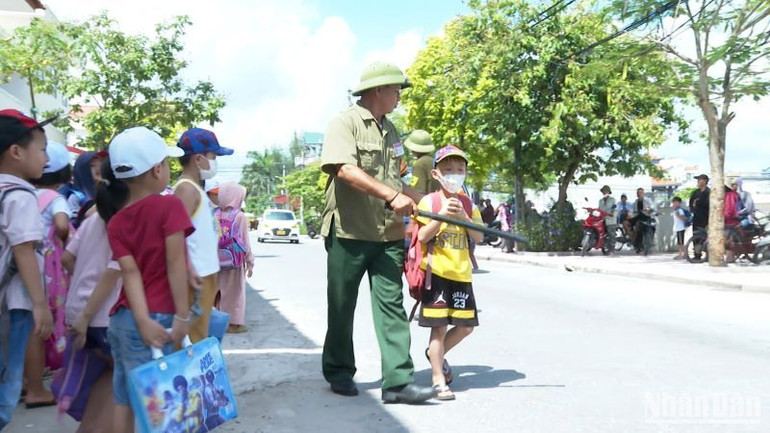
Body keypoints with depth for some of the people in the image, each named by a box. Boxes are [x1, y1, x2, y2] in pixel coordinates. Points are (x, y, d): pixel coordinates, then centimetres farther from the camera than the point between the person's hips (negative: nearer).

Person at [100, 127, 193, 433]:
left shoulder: (115, 223, 7)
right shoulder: (169, 206, -9)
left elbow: (130, 272, -5)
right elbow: (175, 265, -13)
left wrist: (144, 321, -15)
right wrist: (182, 316, -11)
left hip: (122, 319, 6)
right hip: (160, 318, -6)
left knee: (124, 400, 12)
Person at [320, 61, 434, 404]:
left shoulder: (390, 130, 16)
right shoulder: (345, 123, -7)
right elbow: (345, 169, -23)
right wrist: (392, 195, -28)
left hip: (388, 234, 6)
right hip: (348, 232, -6)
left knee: (391, 304, -1)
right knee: (342, 307, 8)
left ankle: (398, 381, -1)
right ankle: (338, 372, 25)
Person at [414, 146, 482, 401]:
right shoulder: (428, 202, -3)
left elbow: (479, 237, 2)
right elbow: (421, 237, -11)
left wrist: (463, 216, -12)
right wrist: (442, 215, -20)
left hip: (461, 274, 5)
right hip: (436, 272, -5)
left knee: (466, 325, 10)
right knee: (439, 325, -3)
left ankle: (436, 354, 35)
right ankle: (438, 380, 6)